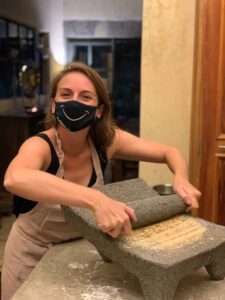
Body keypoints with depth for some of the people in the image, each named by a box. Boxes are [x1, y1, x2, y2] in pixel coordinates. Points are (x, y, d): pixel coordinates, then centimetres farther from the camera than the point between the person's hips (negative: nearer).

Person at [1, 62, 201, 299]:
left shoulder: (107, 140, -16)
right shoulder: (40, 145, -29)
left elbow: (169, 153, -6)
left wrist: (181, 179, -28)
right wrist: (96, 200, -63)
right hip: (33, 256, -3)